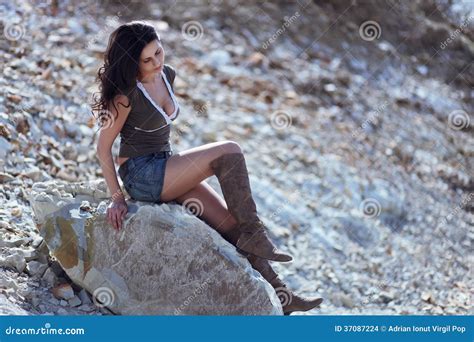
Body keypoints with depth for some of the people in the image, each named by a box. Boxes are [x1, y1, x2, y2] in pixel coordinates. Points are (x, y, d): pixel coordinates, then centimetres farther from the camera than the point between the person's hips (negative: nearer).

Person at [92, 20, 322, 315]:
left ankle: (280, 295, -1)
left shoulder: (167, 75, 5)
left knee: (233, 226, -5)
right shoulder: (126, 93, -17)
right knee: (229, 152, -21)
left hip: (164, 168, 7)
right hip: (142, 175, -7)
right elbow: (104, 147, -13)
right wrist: (117, 197, -16)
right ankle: (254, 233, -13)